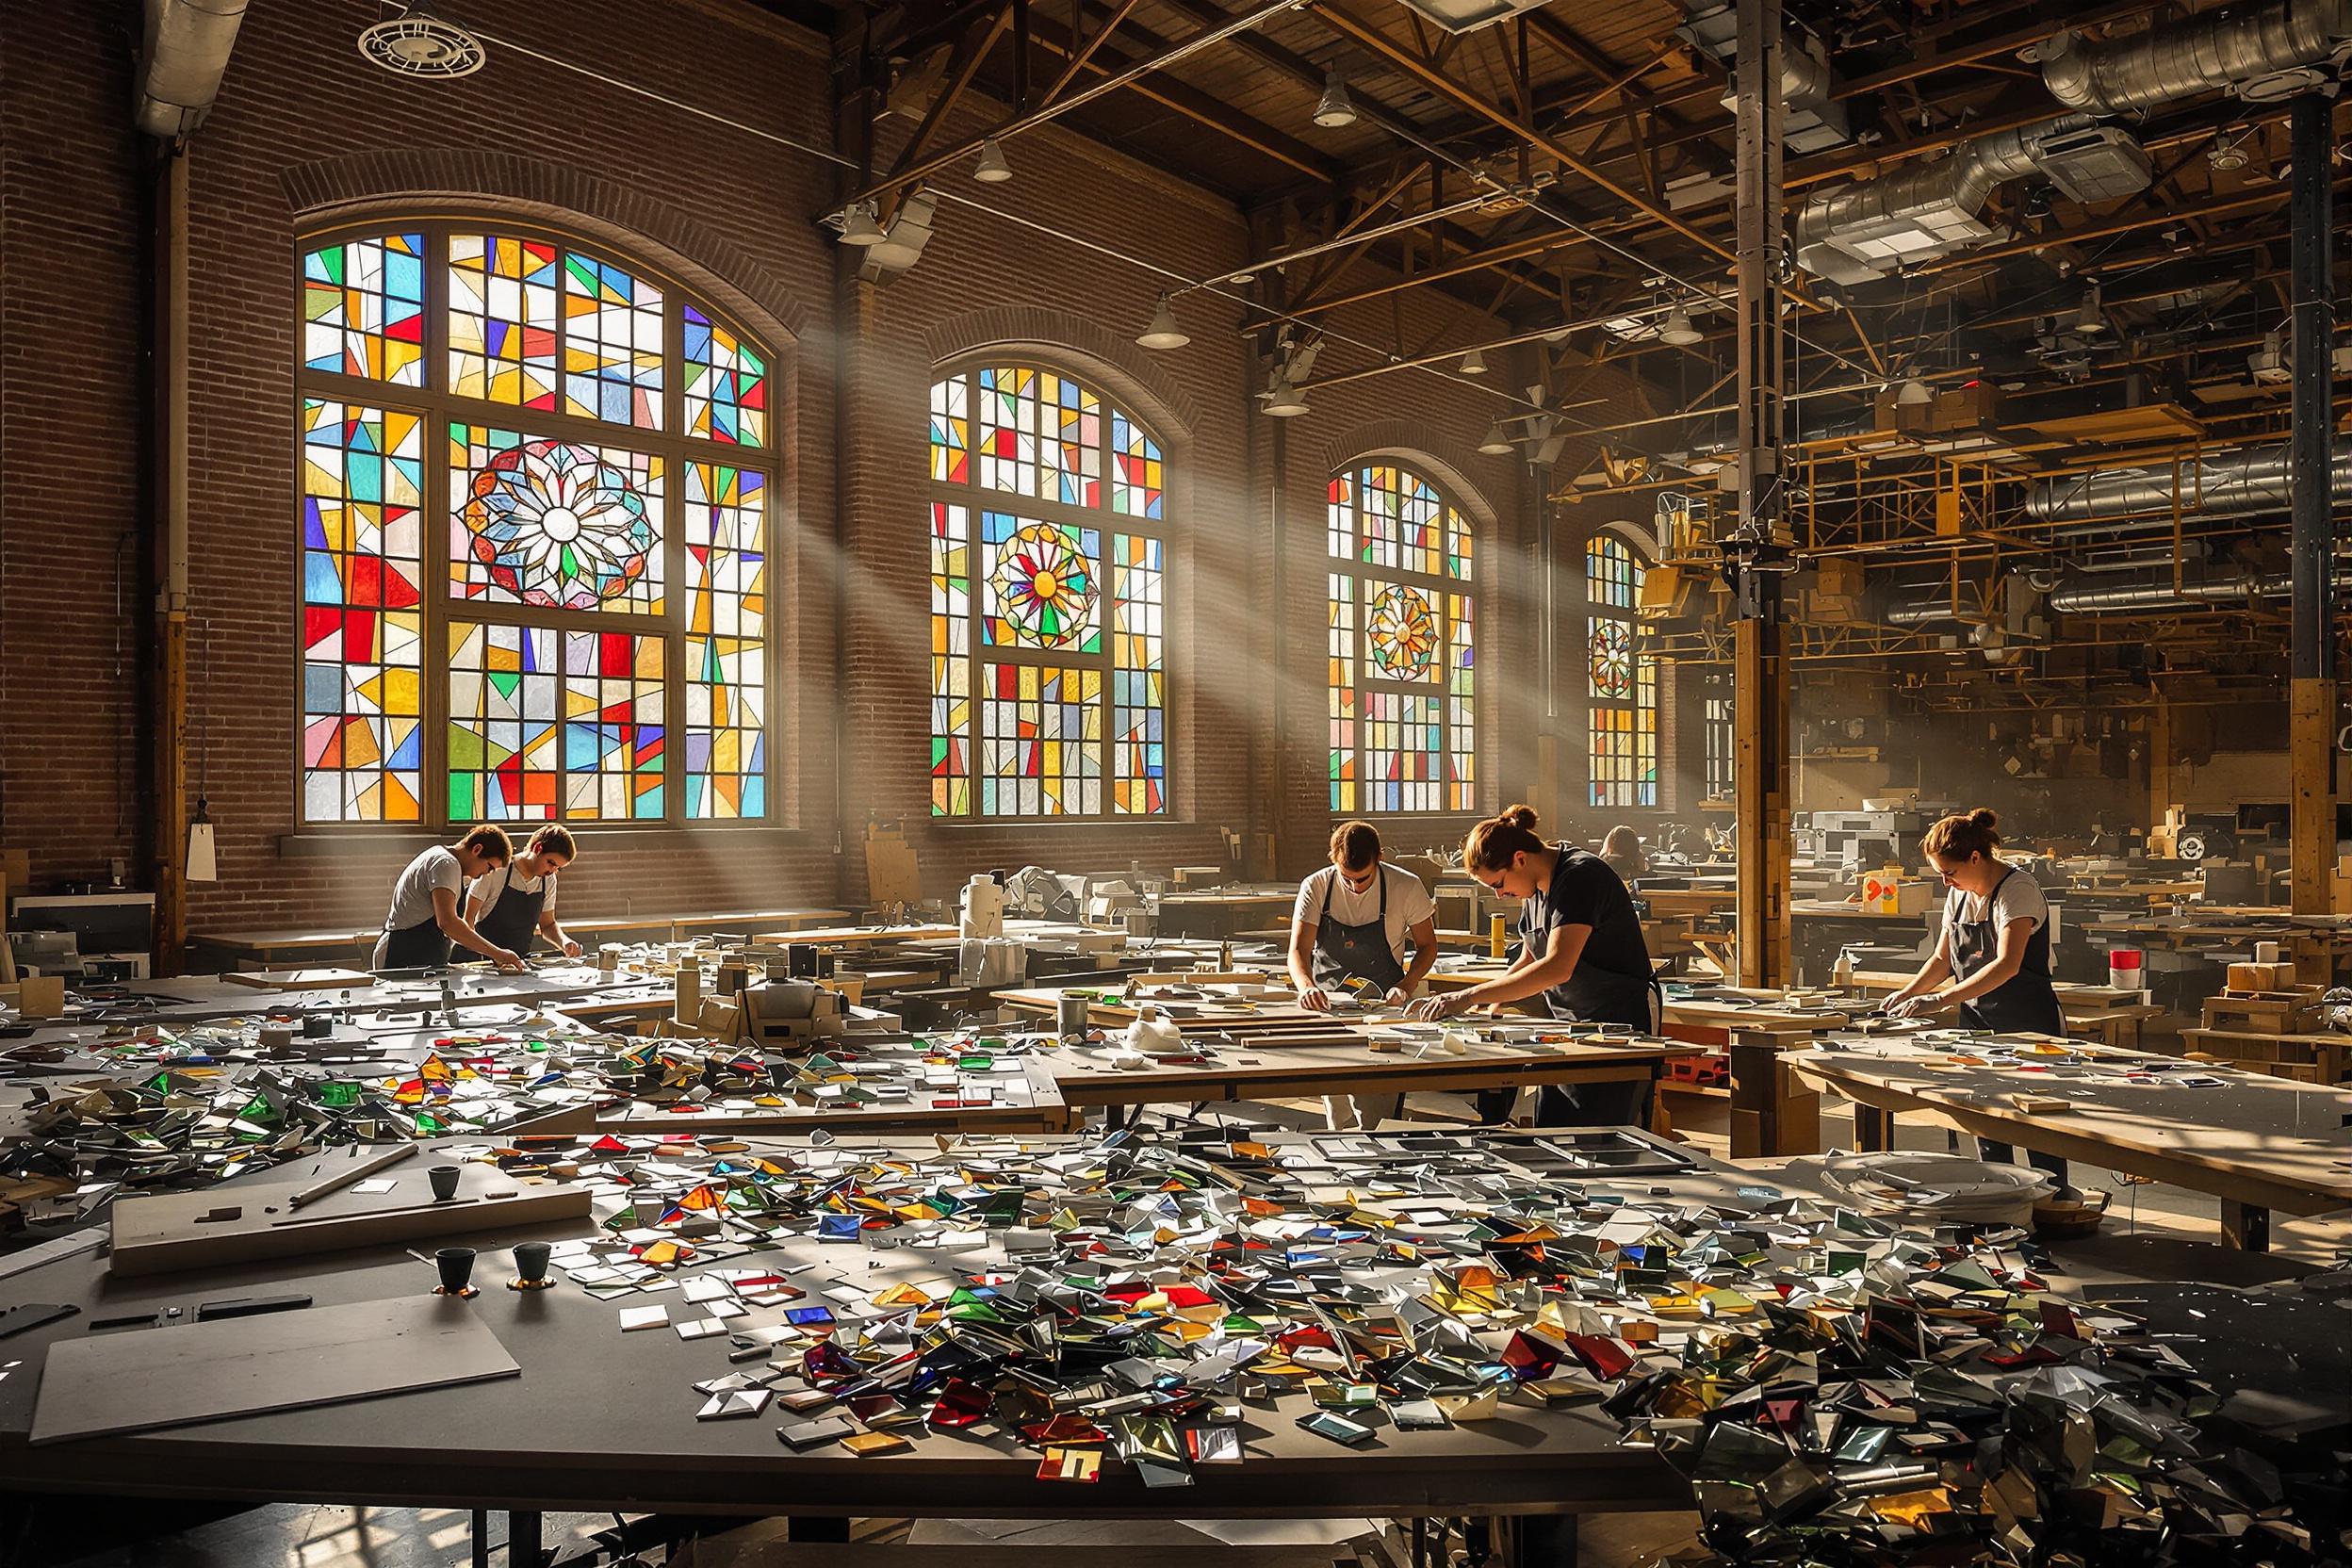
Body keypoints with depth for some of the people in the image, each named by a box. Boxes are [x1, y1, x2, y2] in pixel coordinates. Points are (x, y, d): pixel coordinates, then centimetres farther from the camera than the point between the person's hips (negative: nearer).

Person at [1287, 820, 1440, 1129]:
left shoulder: (1406, 887, -8)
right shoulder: (1316, 887, -7)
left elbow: (1427, 946, 4)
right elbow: (1298, 950, -14)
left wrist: (1406, 985, -15)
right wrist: (1306, 986, -36)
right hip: (1327, 1002, 1)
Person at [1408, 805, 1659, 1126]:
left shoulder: (1580, 875, -20)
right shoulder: (1536, 888, 8)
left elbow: (1557, 968, -30)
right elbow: (1528, 963, 18)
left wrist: (1469, 997, -29)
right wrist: (1484, 1003, 0)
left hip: (1621, 1023, -8)